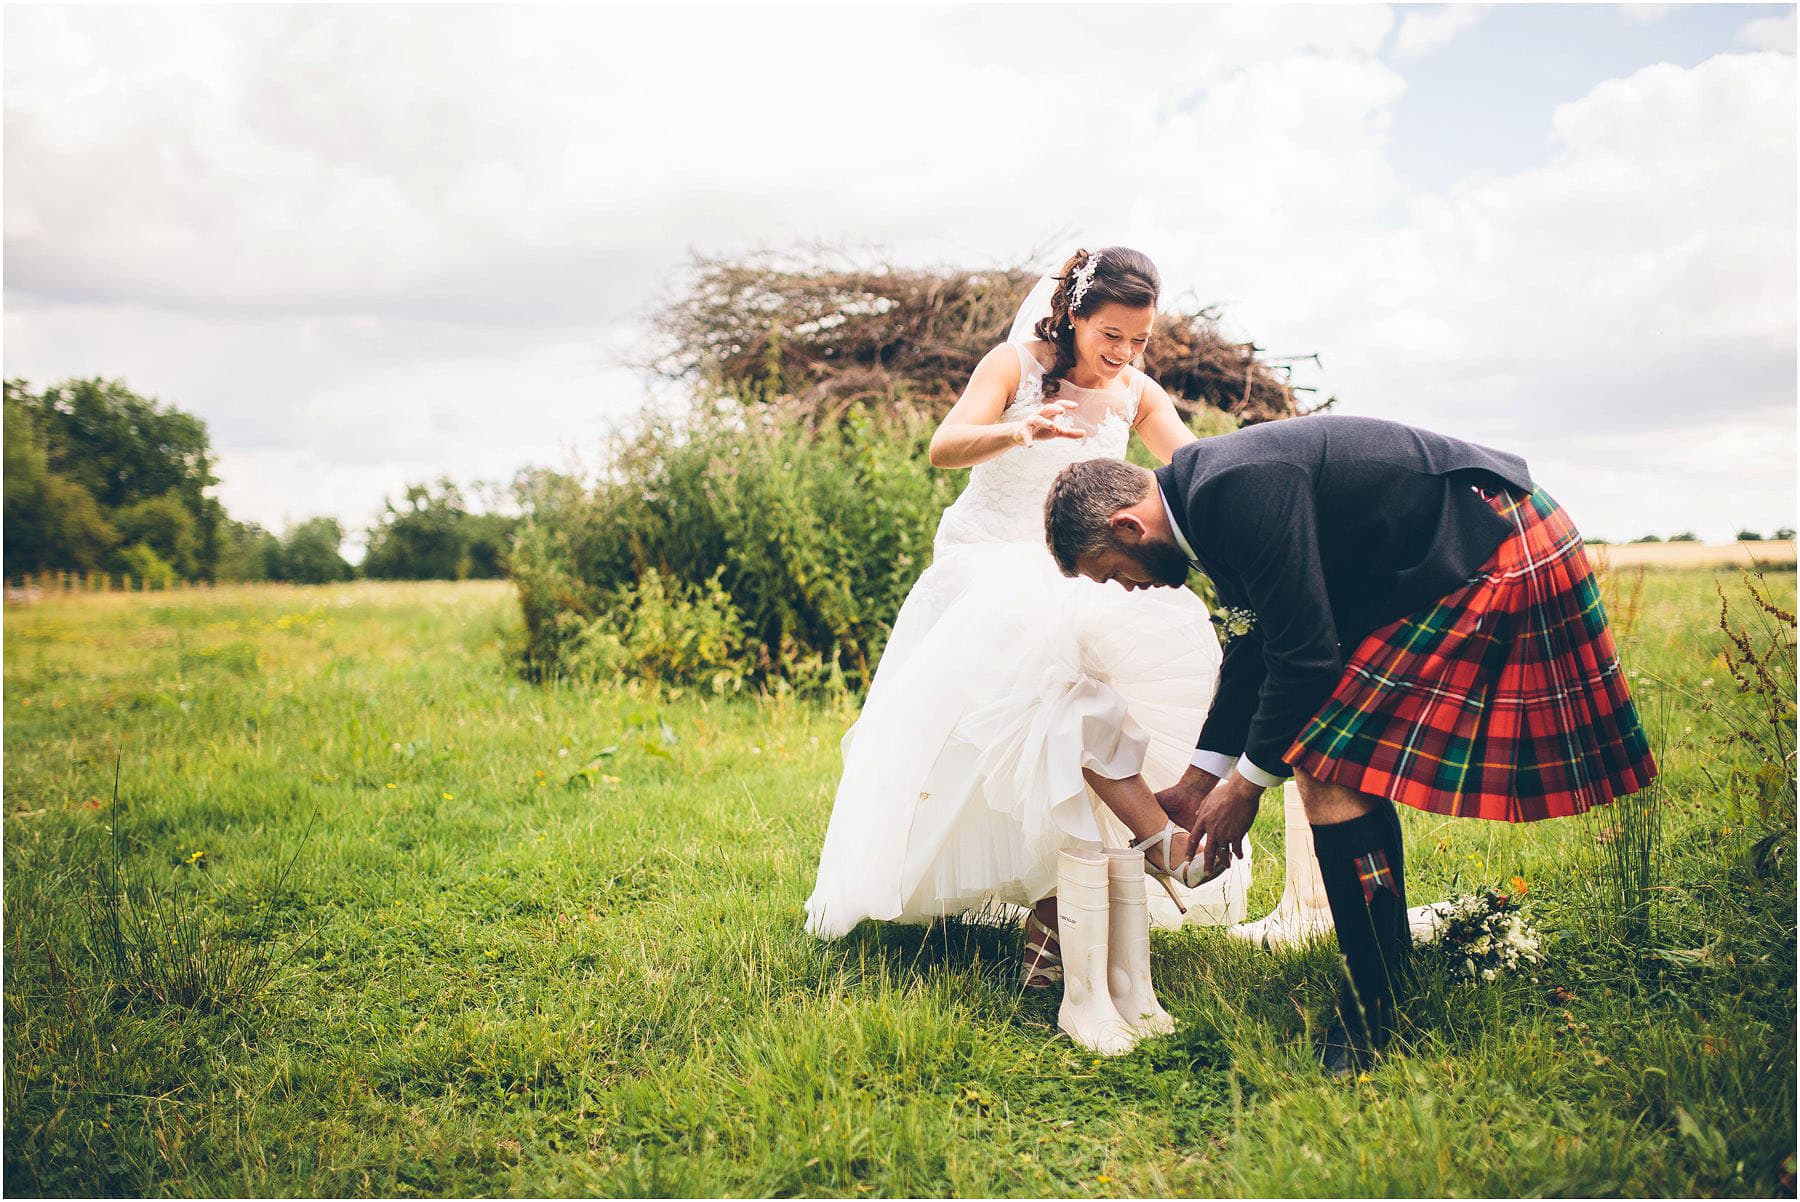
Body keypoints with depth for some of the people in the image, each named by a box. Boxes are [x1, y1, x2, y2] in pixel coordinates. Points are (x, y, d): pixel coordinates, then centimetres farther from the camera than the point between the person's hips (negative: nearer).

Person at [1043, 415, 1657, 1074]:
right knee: (1346, 762, 15)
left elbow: (1305, 654, -22)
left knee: (1329, 776, -13)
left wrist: (1248, 783, -8)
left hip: (1495, 566, -10)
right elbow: (1252, 648, 16)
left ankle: (1368, 1031, -3)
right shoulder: (1208, 492, 8)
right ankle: (1391, 971, 29)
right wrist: (1196, 783, 19)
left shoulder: (1238, 489, -24)